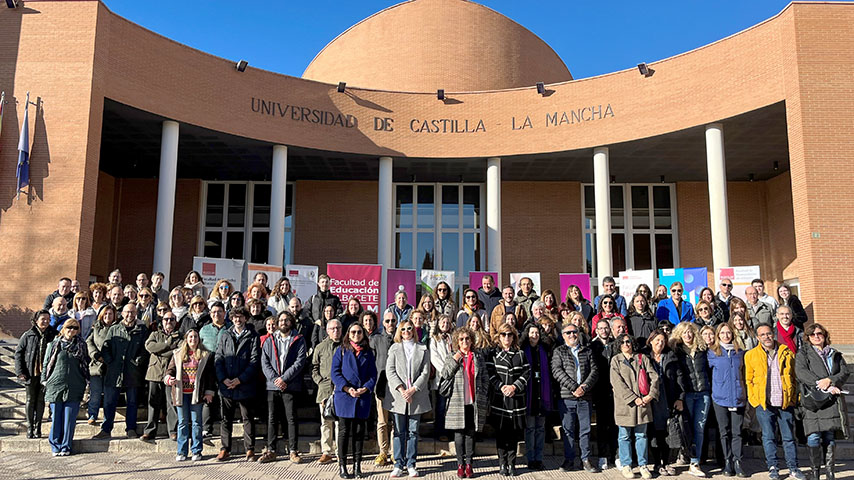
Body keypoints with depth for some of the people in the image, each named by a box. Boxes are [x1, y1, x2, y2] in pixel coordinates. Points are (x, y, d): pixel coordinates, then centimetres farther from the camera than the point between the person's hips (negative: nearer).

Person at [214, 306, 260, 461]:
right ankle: (225, 449, 18)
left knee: (248, 419, 5)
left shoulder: (252, 337, 0)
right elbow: (218, 359, 6)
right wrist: (223, 378, -8)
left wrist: (240, 379, -13)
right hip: (226, 385, 3)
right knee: (226, 419, 9)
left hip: (245, 386, -3)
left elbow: (255, 361, -6)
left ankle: (250, 450, 12)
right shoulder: (225, 336, 11)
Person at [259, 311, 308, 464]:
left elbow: (300, 362, -5)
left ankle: (293, 451, 7)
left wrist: (284, 378, -13)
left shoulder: (299, 340, 4)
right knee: (272, 419, 7)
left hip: (291, 386, -3)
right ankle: (270, 451, 15)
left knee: (291, 419, 0)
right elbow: (265, 362, 5)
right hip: (273, 386, 3)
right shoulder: (269, 341, 13)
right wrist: (274, 379, -10)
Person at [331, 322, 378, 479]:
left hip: (363, 397, 2)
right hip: (344, 396, -2)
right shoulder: (341, 351, 5)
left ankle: (357, 466, 12)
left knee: (359, 431, 5)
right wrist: (347, 388, -14)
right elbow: (335, 372, -2)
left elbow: (373, 375, 7)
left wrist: (365, 388, -11)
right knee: (344, 431, 1)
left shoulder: (368, 353, 11)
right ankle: (342, 466, 8)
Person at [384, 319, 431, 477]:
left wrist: (412, 390, -10)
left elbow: (425, 373, 1)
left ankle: (411, 464, 12)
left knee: (413, 431, 5)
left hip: (416, 396, 0)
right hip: (398, 396, 0)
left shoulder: (423, 349, 8)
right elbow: (390, 371, 0)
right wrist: (401, 389, -12)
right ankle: (398, 464, 9)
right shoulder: (395, 348, 9)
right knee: (399, 431, 3)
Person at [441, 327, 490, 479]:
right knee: (459, 434, 1)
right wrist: (454, 361, -10)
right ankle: (460, 465, 11)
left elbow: (485, 379, 11)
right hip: (457, 403, -1)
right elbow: (443, 377, -4)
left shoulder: (478, 357, 9)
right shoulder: (451, 359, 6)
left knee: (471, 433, 6)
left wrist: (484, 401, 5)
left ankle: (469, 464, 14)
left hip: (474, 402, 1)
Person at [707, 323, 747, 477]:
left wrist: (743, 392, 14)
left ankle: (737, 462, 5)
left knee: (737, 431, 0)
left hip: (738, 398, 1)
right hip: (720, 397, -1)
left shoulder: (740, 352, 9)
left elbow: (744, 373, 18)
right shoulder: (712, 353, 3)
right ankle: (728, 461, 12)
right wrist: (717, 386, 4)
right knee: (725, 431, 4)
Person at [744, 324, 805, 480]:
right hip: (764, 403, 0)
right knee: (768, 437, 5)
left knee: (789, 437, 6)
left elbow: (794, 376, 11)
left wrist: (794, 397, 3)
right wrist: (754, 399, 1)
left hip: (786, 402, 1)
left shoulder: (787, 353, 7)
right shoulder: (751, 355, 5)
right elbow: (749, 380, 10)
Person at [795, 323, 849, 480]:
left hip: (833, 401, 3)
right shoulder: (803, 354, 9)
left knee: (830, 438, 2)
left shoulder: (835, 354, 20)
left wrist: (830, 380, -13)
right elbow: (801, 372, -7)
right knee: (813, 438, -9)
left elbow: (845, 372, 7)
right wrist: (826, 387, -13)